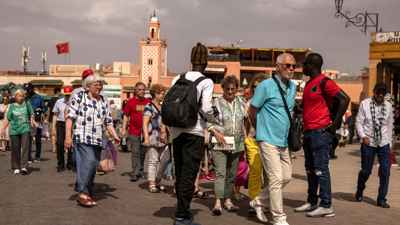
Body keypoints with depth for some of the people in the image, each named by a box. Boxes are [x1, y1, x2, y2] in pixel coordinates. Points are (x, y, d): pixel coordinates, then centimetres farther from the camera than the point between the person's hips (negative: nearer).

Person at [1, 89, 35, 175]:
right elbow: (8, 119, 11)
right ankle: (16, 168, 15)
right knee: (15, 149, 5)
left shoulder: (27, 104, 6)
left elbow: (31, 114, 14)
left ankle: (24, 167, -14)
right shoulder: (12, 106, 8)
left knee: (25, 147, -11)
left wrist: (32, 120, -4)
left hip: (25, 129, -1)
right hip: (14, 130, 1)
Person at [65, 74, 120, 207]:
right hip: (82, 138, -6)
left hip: (97, 141, 6)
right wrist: (68, 136, -11)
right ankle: (82, 192, -13)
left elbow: (108, 121, 19)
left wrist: (115, 136, 5)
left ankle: (87, 194, 15)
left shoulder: (103, 101, 18)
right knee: (87, 162, -19)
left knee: (93, 166, 6)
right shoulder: (79, 97, 2)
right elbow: (70, 117, -4)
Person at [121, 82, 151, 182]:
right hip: (134, 132, -3)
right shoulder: (131, 102, 0)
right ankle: (135, 173, -1)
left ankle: (140, 171, 27)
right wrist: (123, 129, -4)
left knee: (143, 153, 13)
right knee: (135, 153, -4)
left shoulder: (148, 102, 7)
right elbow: (126, 116, 3)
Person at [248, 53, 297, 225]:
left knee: (286, 177, 13)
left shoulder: (293, 86, 10)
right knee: (276, 179, -9)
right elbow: (252, 112, -5)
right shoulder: (266, 86, -11)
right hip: (268, 140, -8)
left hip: (284, 141, 8)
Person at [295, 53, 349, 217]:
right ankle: (312, 202, 23)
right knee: (310, 169, 14)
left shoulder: (324, 82, -12)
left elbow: (344, 99, -18)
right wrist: (305, 127, 16)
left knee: (320, 169, -6)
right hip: (308, 132, 9)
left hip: (320, 132, -9)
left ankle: (326, 206, 0)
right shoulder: (309, 84, 16)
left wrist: (334, 124, -16)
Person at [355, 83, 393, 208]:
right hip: (368, 143, -2)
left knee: (385, 171, -4)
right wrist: (363, 136, -14)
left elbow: (390, 125, 13)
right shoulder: (365, 104, -1)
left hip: (384, 143, 3)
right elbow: (359, 122, -1)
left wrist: (389, 142, 10)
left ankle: (381, 199, 7)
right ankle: (359, 192, 31)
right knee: (366, 170, 5)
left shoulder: (388, 106, 8)